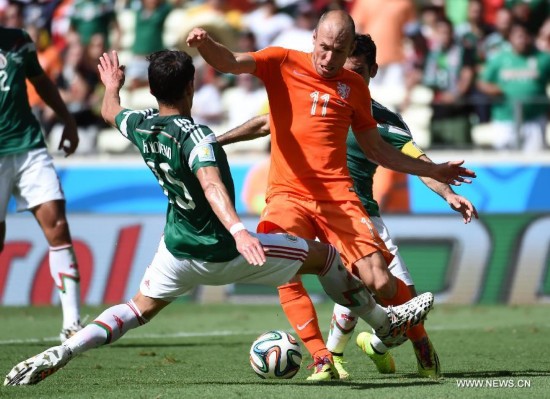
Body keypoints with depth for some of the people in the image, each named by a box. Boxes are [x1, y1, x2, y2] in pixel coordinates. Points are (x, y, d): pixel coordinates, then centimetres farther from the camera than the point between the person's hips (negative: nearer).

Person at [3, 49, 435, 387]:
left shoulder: (140, 126, -5)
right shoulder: (196, 136, -27)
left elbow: (111, 112, 19)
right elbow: (212, 184, -45)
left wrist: (111, 87, 42)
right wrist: (238, 231, -60)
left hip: (178, 250, 6)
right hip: (223, 252, -6)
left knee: (140, 308, 21)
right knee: (325, 255, 10)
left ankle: (61, 353, -3)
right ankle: (386, 323, 27)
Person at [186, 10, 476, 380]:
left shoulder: (354, 86, 12)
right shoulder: (284, 64, 4)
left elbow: (376, 148, 22)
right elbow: (229, 62, -11)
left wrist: (432, 170, 24)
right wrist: (205, 43, -34)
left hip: (337, 196, 1)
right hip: (288, 194, -1)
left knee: (381, 283, -9)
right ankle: (322, 360, -21)